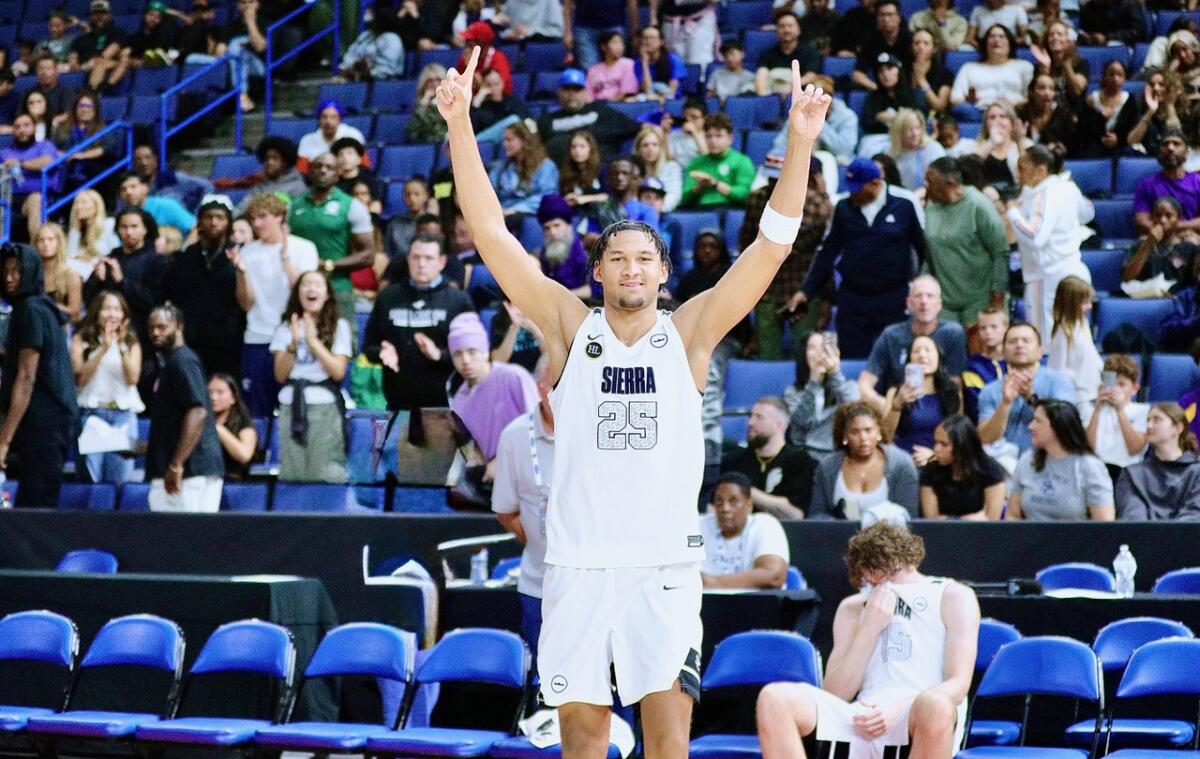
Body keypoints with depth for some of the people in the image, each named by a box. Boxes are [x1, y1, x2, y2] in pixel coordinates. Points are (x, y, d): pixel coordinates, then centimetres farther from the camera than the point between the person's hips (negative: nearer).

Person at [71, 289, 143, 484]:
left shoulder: (131, 343, 13)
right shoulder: (81, 340, 8)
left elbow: (133, 378, 0)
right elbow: (79, 378, -5)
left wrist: (122, 347, -10)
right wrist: (103, 349, -11)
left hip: (123, 415, 2)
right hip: (92, 412, -2)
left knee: (120, 480, -2)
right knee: (89, 480, -8)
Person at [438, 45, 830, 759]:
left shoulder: (687, 333, 5)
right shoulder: (571, 326, 5)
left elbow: (772, 247, -3)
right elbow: (491, 234, -2)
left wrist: (801, 143, -13)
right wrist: (460, 125, -10)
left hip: (664, 564, -1)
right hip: (579, 561, 1)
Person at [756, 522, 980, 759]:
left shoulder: (953, 597, 12)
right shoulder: (853, 609, 22)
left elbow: (958, 685, -1)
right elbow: (835, 695, 11)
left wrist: (898, 707, -19)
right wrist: (869, 629, 0)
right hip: (863, 720, 3)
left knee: (934, 705, -42)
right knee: (774, 699, -24)